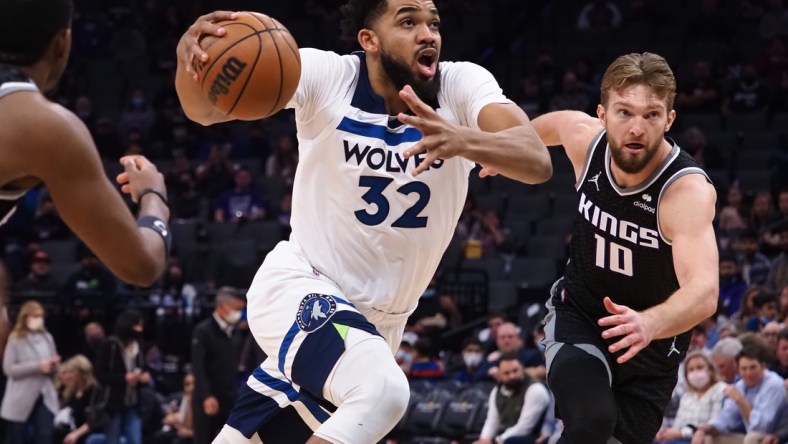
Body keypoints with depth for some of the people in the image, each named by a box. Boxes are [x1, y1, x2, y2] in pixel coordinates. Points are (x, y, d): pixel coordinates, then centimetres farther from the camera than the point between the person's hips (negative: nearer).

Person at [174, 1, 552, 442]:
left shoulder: (462, 85, -13)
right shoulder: (325, 75, -16)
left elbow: (537, 161, -30)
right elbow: (206, 108, -26)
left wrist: (463, 140, -52)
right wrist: (191, 58, -50)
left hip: (378, 317, 5)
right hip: (299, 287, -4)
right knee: (382, 390, -33)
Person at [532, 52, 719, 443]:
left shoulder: (688, 190, -31)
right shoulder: (584, 139, -18)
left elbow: (704, 292, -47)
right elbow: (554, 122, 10)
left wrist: (649, 324, -67)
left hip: (652, 341, -1)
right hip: (577, 313, 1)